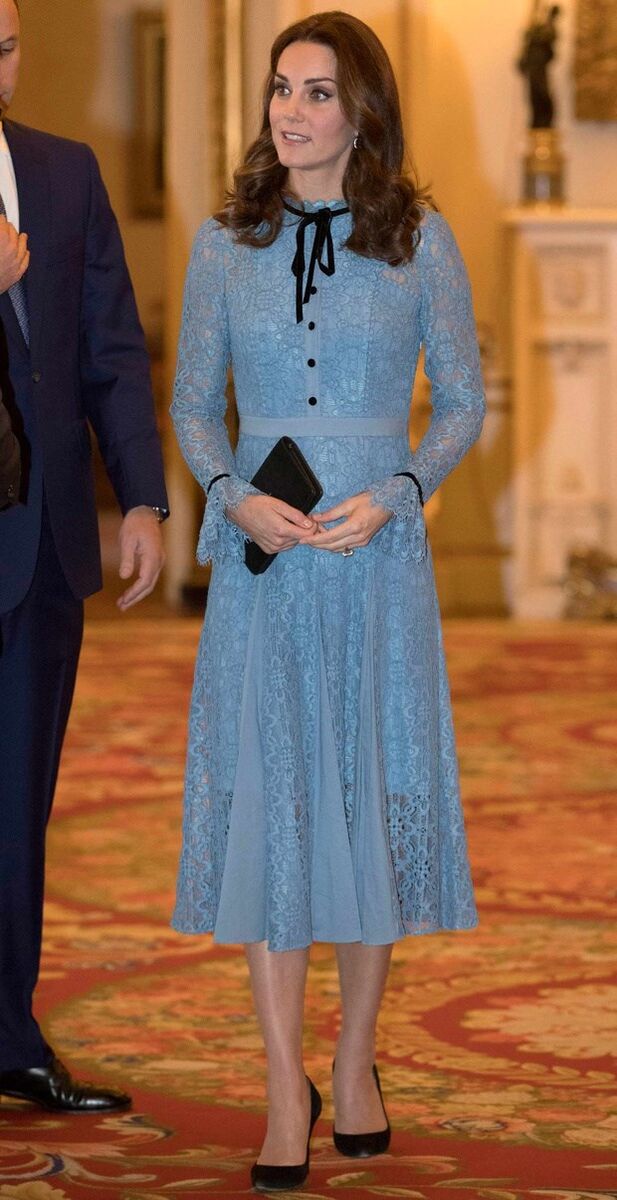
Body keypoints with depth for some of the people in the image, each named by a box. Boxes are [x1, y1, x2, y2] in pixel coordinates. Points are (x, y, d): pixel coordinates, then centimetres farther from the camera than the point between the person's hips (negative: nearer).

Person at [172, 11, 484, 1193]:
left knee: (375, 794, 5)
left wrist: (394, 494, -12)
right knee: (261, 799, 0)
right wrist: (235, 496, -9)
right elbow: (192, 403, 9)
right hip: (260, 561, 1)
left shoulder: (419, 239, 0)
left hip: (377, 559, -1)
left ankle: (356, 1061, 23)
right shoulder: (225, 243, 5)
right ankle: (285, 1088, 8)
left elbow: (462, 403, 4)